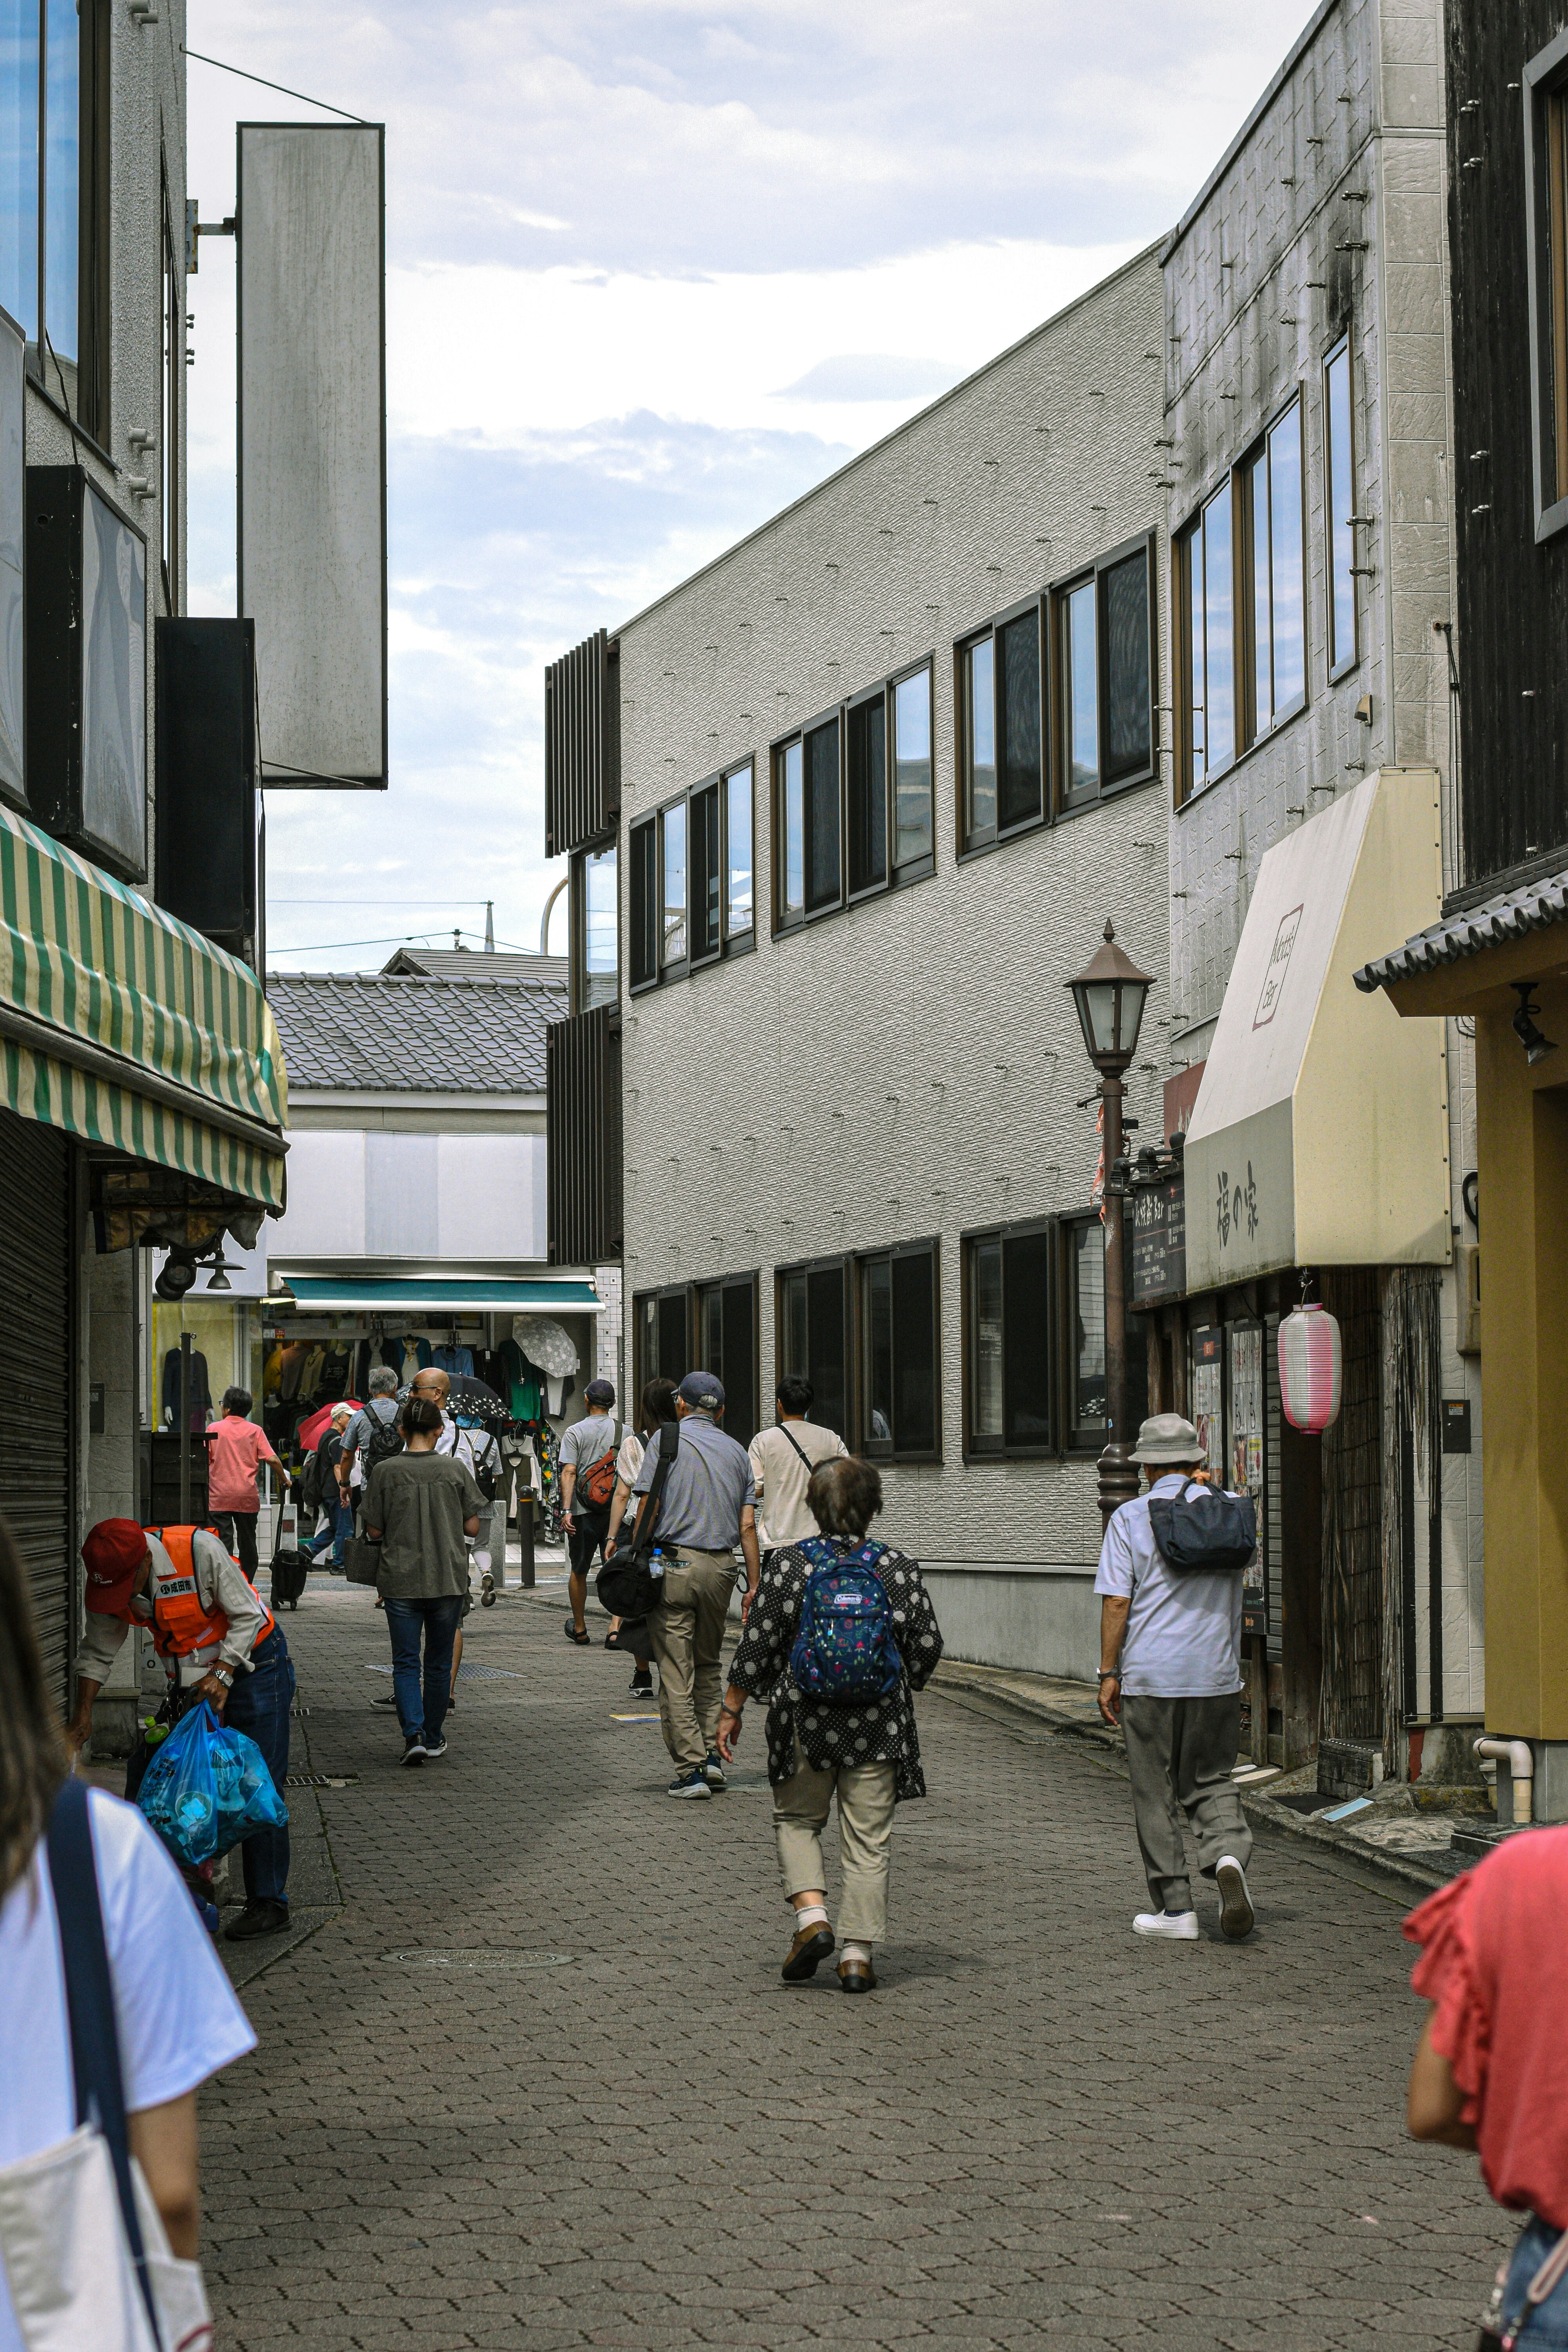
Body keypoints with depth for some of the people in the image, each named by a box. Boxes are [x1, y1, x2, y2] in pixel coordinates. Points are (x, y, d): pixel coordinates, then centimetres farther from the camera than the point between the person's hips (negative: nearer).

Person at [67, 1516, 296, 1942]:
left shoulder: (200, 1549, -28)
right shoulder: (109, 1578, -11)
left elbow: (247, 1616, -19)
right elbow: (98, 1651, 2)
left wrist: (222, 1675, -26)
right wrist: (83, 1714, -3)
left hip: (253, 1664, -6)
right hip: (191, 1678, 6)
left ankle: (268, 1903, -5)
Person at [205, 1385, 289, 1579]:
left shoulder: (214, 1429, 2)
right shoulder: (255, 1431, 4)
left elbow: (204, 1460, 0)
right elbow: (272, 1459, -3)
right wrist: (285, 1480, 11)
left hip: (220, 1497, -2)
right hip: (247, 1497, 2)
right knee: (247, 1543, 11)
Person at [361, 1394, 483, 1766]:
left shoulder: (385, 1471, -5)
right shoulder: (455, 1469, -3)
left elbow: (374, 1531, 0)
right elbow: (472, 1527, 0)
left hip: (401, 1581, -1)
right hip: (448, 1580, 1)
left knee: (406, 1662, 4)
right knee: (439, 1663, 13)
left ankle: (413, 1734, -13)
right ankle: (433, 1739, 21)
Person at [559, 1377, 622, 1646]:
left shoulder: (575, 1433, -3)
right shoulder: (625, 1433, 3)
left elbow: (569, 1472, -12)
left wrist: (566, 1509, -15)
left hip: (583, 1513, -1)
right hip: (616, 1513, 1)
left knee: (579, 1571, 14)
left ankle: (579, 1628, 25)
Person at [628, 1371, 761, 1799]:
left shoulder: (666, 1438, 1)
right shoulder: (736, 1451, 13)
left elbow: (647, 1506, -6)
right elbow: (748, 1526, 7)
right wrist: (754, 1585, 8)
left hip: (675, 1561, -4)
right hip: (721, 1568, 4)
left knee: (676, 1675, -2)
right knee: (708, 1665, 20)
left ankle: (691, 1770, -6)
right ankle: (712, 1754, 12)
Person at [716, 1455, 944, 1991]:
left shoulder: (788, 1565, -7)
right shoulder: (900, 1569, -2)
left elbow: (757, 1647, -5)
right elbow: (927, 1647, 4)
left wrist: (732, 1711, 6)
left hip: (806, 1720, -1)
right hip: (880, 1725, 1)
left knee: (796, 1820, 19)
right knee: (867, 1841, 7)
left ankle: (812, 1917, 0)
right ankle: (857, 1955, 5)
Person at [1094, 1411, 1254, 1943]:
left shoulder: (1131, 1518, -5)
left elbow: (1116, 1601, -10)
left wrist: (1109, 1673, -3)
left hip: (1151, 1675, -3)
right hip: (1218, 1674, 3)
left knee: (1155, 1794, 6)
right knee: (1211, 1780, 14)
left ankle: (1175, 1908, 8)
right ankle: (1228, 1856, -14)